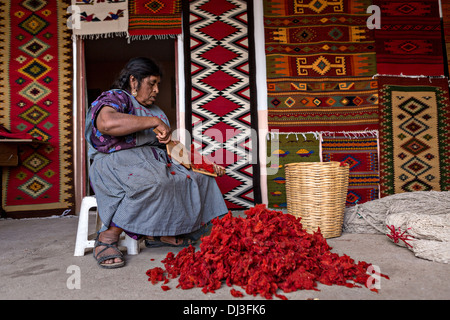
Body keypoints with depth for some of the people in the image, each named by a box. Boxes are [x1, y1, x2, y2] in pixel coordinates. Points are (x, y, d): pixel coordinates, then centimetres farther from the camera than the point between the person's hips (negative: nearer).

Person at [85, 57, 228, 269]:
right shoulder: (114, 98, 0)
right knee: (153, 183, -37)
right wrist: (154, 122, -24)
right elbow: (106, 123, -27)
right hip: (118, 162, -8)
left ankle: (157, 233, -3)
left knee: (200, 180, -5)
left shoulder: (154, 110, 25)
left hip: (156, 163, 8)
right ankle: (107, 238, -21)